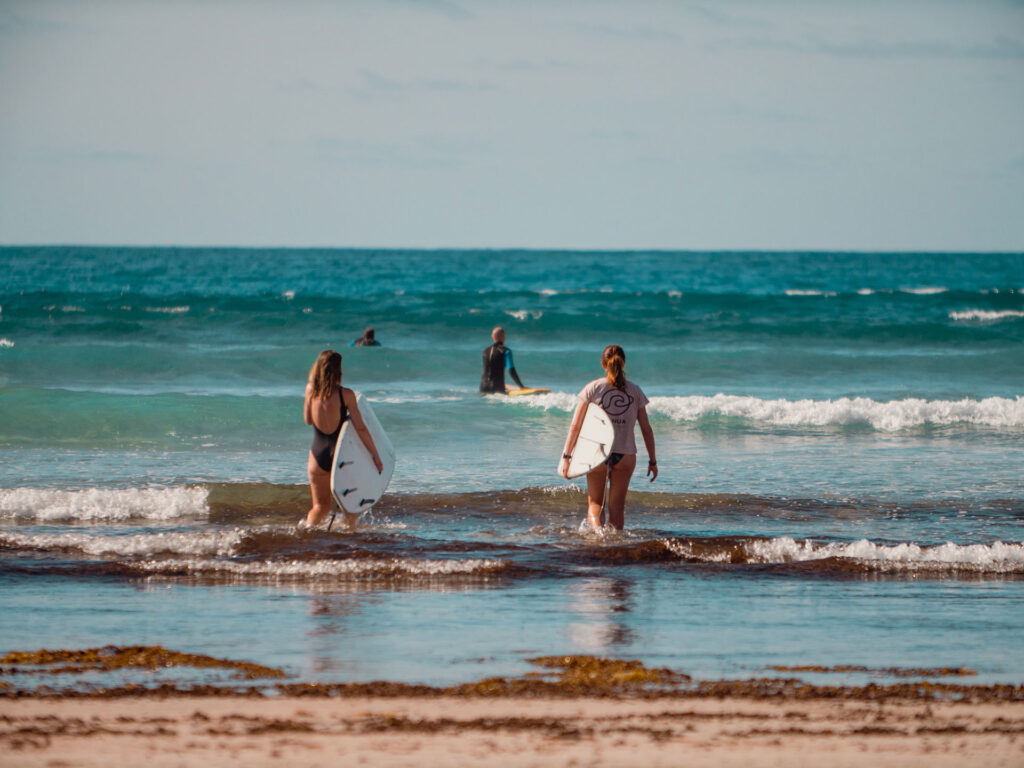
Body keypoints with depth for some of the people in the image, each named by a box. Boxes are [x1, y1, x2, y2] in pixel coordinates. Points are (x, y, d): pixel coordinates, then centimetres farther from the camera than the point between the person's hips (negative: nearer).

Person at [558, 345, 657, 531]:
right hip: (626, 454, 1)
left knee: (595, 503, 10)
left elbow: (575, 426, -4)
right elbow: (646, 429, 4)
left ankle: (596, 528, -17)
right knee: (617, 505, 10)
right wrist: (652, 461, 11)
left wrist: (566, 457, 0)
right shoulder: (635, 391, 3)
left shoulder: (593, 388, -1)